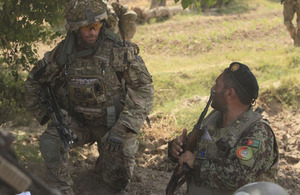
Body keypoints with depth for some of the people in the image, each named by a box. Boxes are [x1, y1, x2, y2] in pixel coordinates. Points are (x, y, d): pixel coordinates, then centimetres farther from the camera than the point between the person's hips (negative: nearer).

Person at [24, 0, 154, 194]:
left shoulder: (120, 50, -21)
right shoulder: (63, 53, -11)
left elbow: (144, 89, -20)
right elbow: (34, 81, 5)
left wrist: (122, 129, -27)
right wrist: (43, 115, -4)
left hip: (113, 125, -1)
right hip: (79, 121, 1)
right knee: (50, 141, -28)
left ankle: (105, 163, 36)